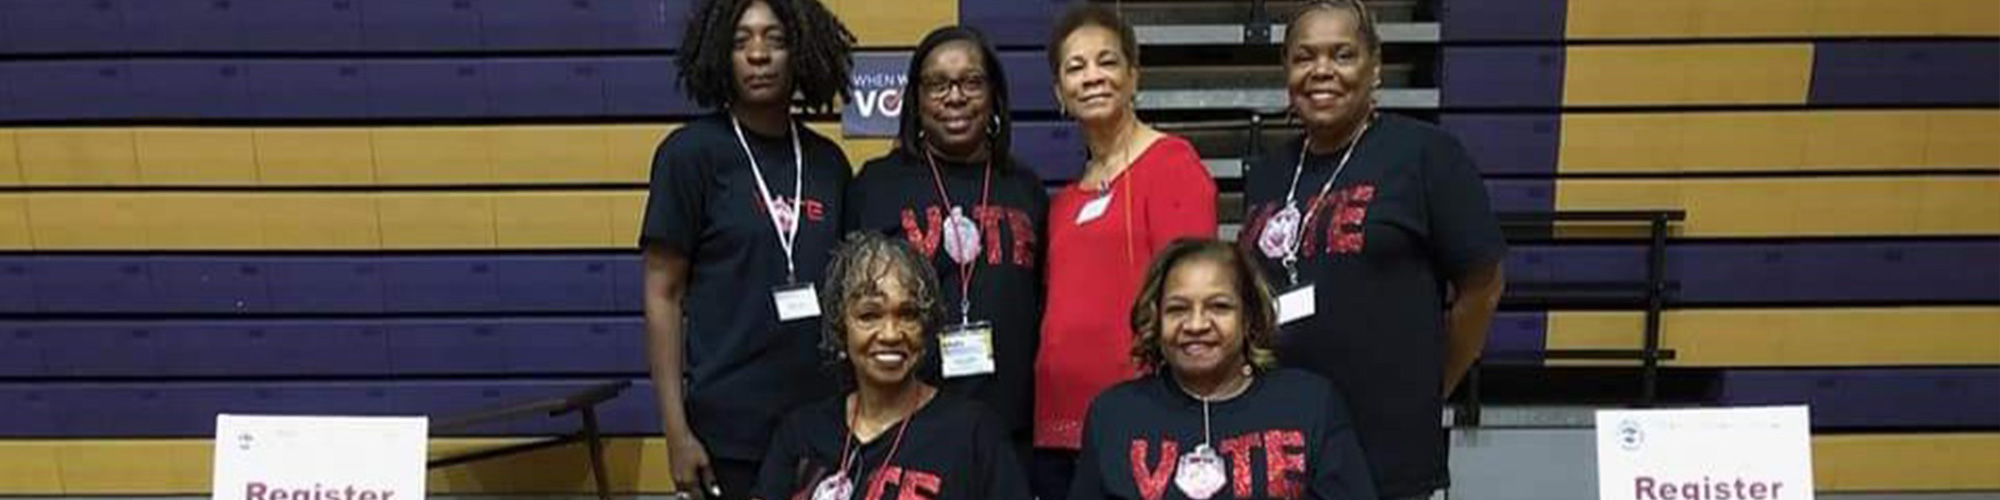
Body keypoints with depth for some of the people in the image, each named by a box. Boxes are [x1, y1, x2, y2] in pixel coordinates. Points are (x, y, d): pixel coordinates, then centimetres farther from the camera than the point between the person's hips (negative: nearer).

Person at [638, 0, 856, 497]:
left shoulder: (828, 160, 7)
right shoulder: (691, 152, -6)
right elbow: (663, 295, -6)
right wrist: (676, 430, -10)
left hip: (824, 419, 4)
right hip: (730, 426, -4)